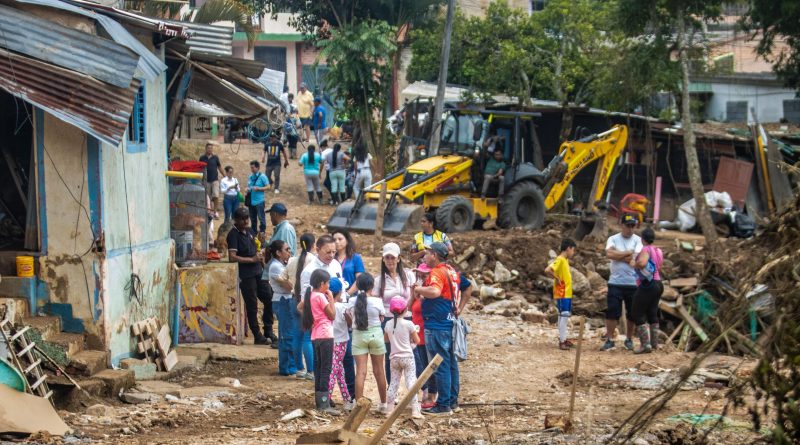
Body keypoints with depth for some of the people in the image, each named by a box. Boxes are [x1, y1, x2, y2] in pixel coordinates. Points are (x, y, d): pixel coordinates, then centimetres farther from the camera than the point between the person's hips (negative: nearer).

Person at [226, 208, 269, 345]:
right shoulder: (233, 235, -12)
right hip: (246, 275, -8)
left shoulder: (248, 232, 12)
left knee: (269, 300, 12)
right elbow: (232, 257, -22)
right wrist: (252, 259, -20)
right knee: (252, 306, -1)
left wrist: (259, 256, 11)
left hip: (257, 272, 8)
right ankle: (258, 336, 7)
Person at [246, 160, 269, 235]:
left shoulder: (262, 176, -7)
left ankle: (262, 231, 4)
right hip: (251, 200, 7)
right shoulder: (250, 177, 12)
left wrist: (259, 188, -20)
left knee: (261, 217, -4)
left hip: (259, 200, -7)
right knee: (252, 217, 14)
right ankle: (253, 231, 24)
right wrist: (248, 189, 1)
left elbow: (268, 186, -9)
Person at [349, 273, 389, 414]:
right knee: (378, 371, 11)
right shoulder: (377, 301, -10)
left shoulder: (353, 301, -7)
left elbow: (351, 317, 1)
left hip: (358, 335, 0)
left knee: (361, 372, 0)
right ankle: (383, 404, 21)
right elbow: (381, 319, -1)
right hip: (375, 334, 0)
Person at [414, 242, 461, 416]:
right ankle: (453, 401, 21)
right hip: (450, 323, 10)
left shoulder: (437, 272, -15)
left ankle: (443, 406, -4)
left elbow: (434, 291, -33)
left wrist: (419, 289, -18)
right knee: (451, 364, 14)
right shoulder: (452, 272, 14)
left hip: (437, 326, -10)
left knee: (441, 366, -6)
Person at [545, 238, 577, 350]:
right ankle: (562, 341, -8)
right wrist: (557, 278, -19)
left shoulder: (565, 260, 12)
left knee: (564, 316, 15)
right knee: (564, 316, -9)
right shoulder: (560, 260, -17)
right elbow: (547, 270, -29)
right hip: (562, 294, -10)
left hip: (567, 294, 10)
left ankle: (563, 339, 22)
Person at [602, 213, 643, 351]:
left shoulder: (637, 240, 1)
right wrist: (628, 252, -12)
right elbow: (609, 254, -16)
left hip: (633, 283, 0)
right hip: (616, 282, 0)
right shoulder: (613, 239, 3)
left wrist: (617, 255, -7)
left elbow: (633, 259, -13)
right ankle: (609, 340, 4)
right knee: (612, 312, -3)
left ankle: (629, 340, 20)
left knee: (632, 314, 7)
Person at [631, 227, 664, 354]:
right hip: (658, 284, 9)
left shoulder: (646, 250, -14)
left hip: (647, 285, -9)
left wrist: (634, 264, -13)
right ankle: (654, 342, 23)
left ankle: (645, 344, -11)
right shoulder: (659, 251, 12)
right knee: (652, 313, 19)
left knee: (638, 315, -4)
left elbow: (642, 263, -33)